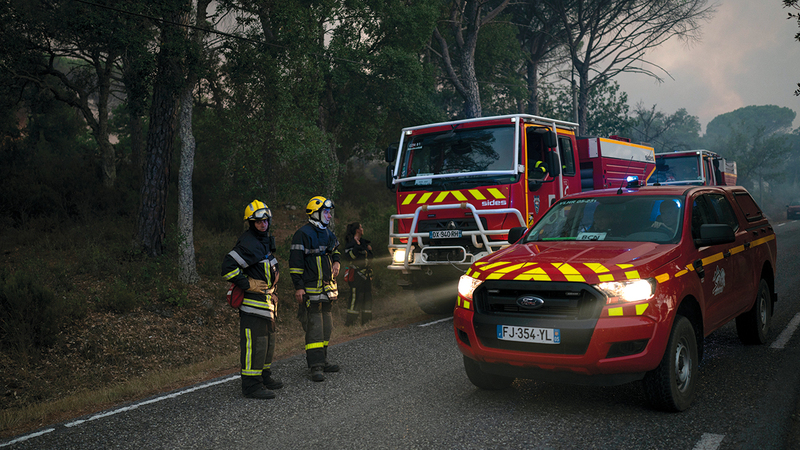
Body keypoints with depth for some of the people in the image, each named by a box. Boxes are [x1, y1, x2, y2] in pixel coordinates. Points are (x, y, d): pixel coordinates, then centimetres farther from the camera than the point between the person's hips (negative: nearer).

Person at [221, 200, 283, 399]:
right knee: (254, 342, -7)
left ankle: (264, 377, 32)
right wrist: (248, 284, -21)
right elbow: (228, 267, -26)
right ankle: (251, 385, -1)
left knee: (268, 340, 19)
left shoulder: (264, 240, 14)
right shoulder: (248, 244, -19)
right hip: (252, 302, -10)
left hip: (265, 299, 10)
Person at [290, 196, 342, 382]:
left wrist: (336, 262, 13)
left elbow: (335, 249, 34)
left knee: (326, 326, 14)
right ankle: (316, 367, -5)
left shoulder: (328, 233, 13)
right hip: (311, 288, -9)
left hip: (327, 288, 9)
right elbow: (295, 261, -15)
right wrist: (298, 287, -18)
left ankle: (321, 360, 26)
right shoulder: (303, 234, -12)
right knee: (314, 327, -8)